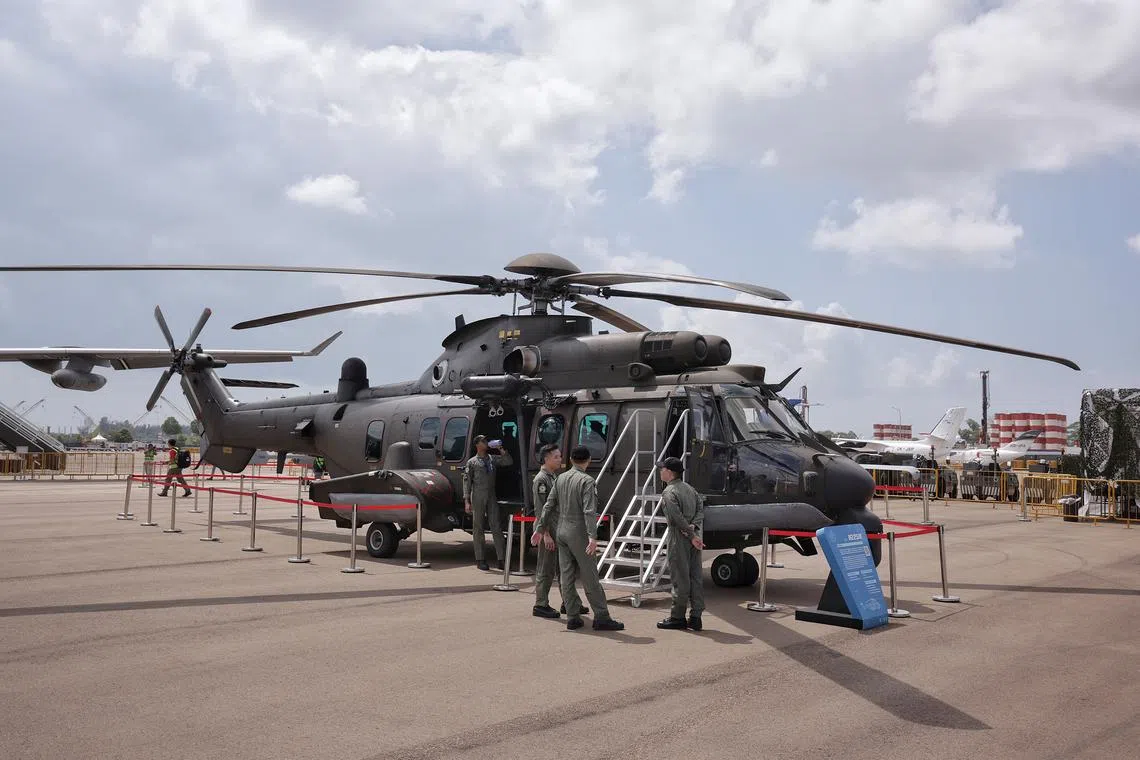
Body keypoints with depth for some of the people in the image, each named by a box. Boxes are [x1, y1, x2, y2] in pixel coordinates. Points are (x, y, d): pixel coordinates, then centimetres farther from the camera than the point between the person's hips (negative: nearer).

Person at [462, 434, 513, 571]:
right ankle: (480, 560, 7)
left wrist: (500, 450, -1)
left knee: (496, 527, 0)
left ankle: (500, 559, 2)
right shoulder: (472, 462, 3)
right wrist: (467, 501, -9)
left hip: (492, 497, 3)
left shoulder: (493, 459, 13)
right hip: (478, 497, -3)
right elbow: (466, 481, -1)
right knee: (478, 529, 2)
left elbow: (509, 462, 9)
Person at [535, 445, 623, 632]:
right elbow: (589, 511, -22)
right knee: (590, 577, -2)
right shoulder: (587, 481, -12)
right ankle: (601, 618, 0)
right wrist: (593, 537, -27)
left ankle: (573, 617, 12)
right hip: (578, 533, -6)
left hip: (561, 531, 7)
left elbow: (549, 505, 12)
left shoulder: (561, 478, 8)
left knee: (567, 577, 8)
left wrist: (540, 528, 18)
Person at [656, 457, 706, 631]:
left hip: (680, 538, -8)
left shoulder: (669, 492, -11)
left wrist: (691, 536, -13)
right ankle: (695, 617, 11)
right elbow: (701, 508, 7)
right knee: (695, 577, 8)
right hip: (693, 537, 8)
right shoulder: (689, 488, 15)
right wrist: (694, 527, -7)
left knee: (680, 578, -1)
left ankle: (678, 617, 5)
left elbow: (677, 518, -19)